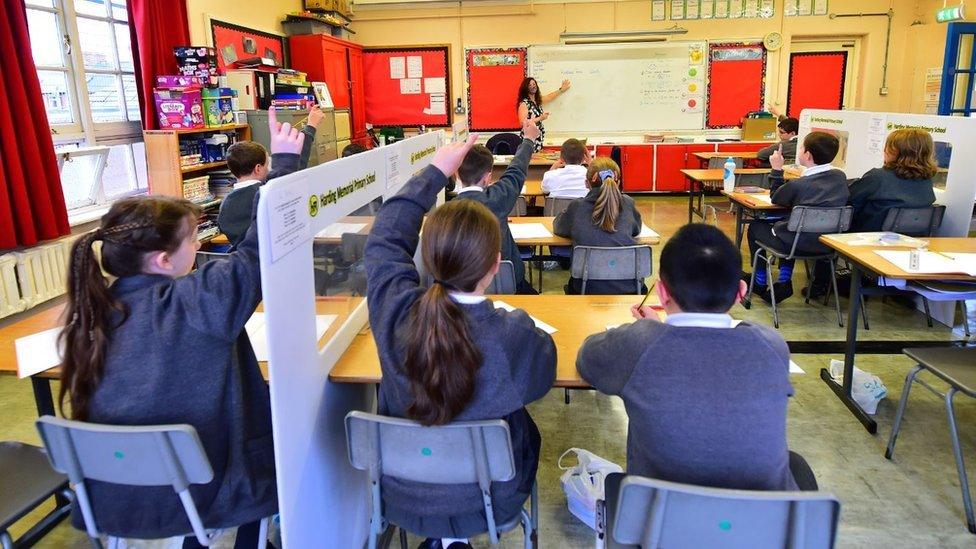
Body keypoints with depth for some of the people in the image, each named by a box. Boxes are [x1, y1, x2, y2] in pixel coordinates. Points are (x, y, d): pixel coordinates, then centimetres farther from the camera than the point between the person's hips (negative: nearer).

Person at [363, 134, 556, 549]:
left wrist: (435, 172, 3)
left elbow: (384, 238, -7)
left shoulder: (395, 311, -27)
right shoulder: (517, 338, -33)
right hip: (485, 503, -2)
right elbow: (540, 378, -8)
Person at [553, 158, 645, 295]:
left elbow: (557, 227, 16)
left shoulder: (577, 207, -4)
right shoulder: (627, 204, -1)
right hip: (630, 288, 2)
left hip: (590, 289, -1)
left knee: (572, 285, 30)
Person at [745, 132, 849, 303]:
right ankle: (784, 282, 27)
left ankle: (760, 283, 29)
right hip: (828, 244, 6)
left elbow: (775, 199, -2)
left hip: (799, 244, -6)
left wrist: (777, 170, 3)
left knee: (756, 227, 19)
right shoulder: (840, 177, -4)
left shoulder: (798, 185, -22)